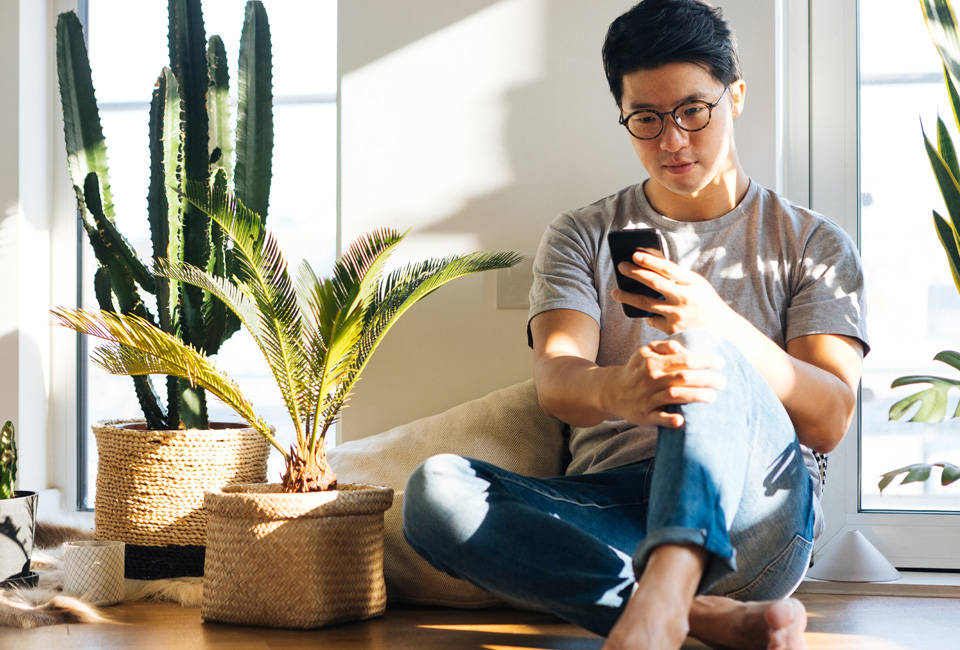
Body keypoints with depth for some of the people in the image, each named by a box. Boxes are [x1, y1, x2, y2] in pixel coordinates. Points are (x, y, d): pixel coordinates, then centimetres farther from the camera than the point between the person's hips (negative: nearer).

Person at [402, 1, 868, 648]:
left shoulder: (814, 244, 12)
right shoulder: (582, 237, 16)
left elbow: (830, 421, -3)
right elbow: (555, 380, -4)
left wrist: (716, 322, -21)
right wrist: (615, 392, -30)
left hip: (752, 517, -2)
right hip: (609, 512, 2)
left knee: (705, 349, -31)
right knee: (434, 491, -27)